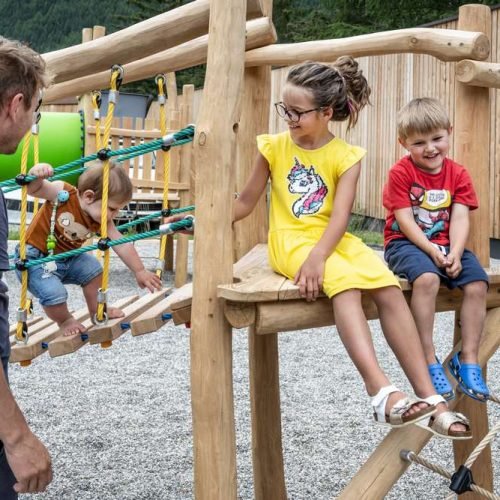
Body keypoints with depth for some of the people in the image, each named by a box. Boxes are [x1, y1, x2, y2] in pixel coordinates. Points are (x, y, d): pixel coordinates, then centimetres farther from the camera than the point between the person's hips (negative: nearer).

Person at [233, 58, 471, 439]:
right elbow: (246, 201, 11)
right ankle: (381, 391, -44)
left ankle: (429, 397, -22)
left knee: (390, 288, -22)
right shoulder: (274, 147, 4)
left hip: (334, 240, 2)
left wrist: (319, 256, -26)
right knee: (344, 283, -33)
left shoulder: (346, 156, 2)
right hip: (291, 240, -2)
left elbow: (340, 216, -10)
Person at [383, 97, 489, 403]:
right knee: (427, 278, -35)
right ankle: (429, 361, -27)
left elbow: (460, 218, -4)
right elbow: (404, 220, -12)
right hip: (406, 243, -4)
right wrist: (431, 250, -22)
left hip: (445, 245, 5)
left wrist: (454, 253, -21)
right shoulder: (401, 172, -6)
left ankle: (468, 360, -8)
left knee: (478, 284, -20)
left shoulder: (458, 174, 5)